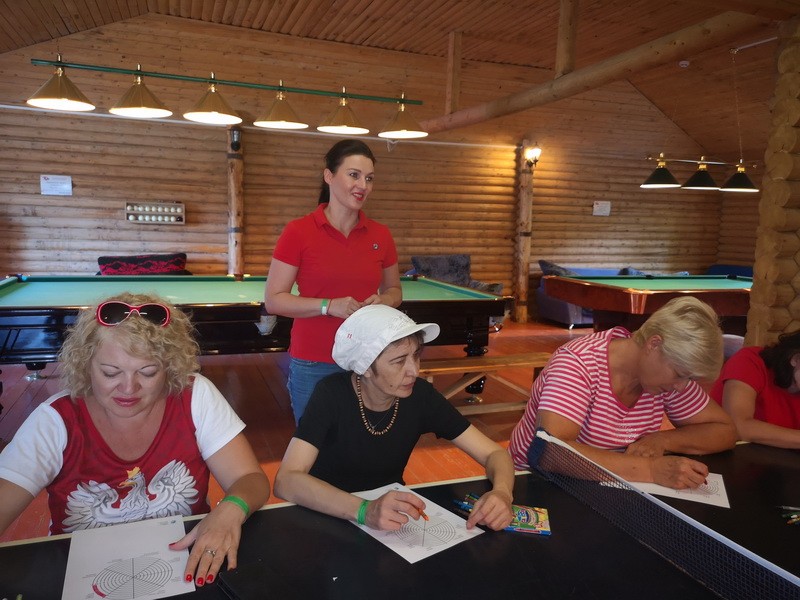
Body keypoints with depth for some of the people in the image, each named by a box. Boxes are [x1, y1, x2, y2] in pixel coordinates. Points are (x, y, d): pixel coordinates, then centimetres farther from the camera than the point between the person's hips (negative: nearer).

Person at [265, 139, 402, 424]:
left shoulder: (381, 235, 2)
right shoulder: (299, 231, -8)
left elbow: (394, 290, 15)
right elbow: (273, 300, -7)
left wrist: (383, 301, -8)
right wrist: (328, 306, -19)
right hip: (313, 366, -3)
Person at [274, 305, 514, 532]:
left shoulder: (421, 395, -13)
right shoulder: (333, 394, -22)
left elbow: (495, 453, -10)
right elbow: (285, 481, -31)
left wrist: (501, 492, -31)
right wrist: (364, 510, -45)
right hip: (327, 516, -3)